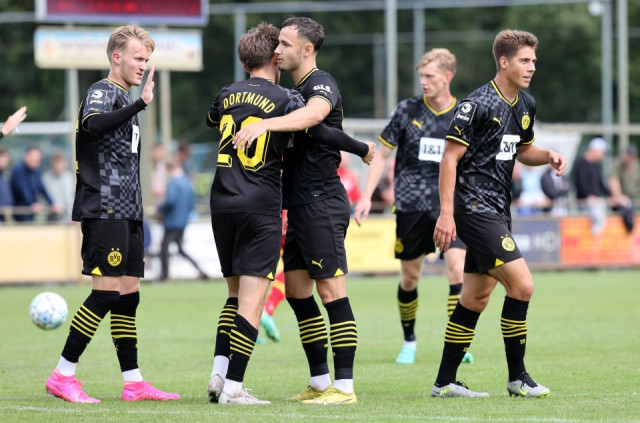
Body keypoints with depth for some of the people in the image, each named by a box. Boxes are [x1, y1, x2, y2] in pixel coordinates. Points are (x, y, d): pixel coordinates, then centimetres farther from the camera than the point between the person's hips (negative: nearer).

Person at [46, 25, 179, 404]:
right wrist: (141, 104, -39)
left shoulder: (125, 101, 23)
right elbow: (92, 124, -31)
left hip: (126, 212, 10)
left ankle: (133, 382, 10)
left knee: (128, 294, 8)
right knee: (107, 291, -12)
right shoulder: (103, 91, -6)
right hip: (104, 210, -10)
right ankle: (63, 376, -8)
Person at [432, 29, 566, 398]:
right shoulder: (478, 104, -14)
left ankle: (445, 381, 17)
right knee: (522, 285, -14)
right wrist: (446, 214, -19)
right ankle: (517, 376, -3)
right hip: (474, 207, -9)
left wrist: (548, 156, 4)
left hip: (497, 209, 9)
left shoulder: (526, 105, 11)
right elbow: (450, 158, -14)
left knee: (476, 298, 10)